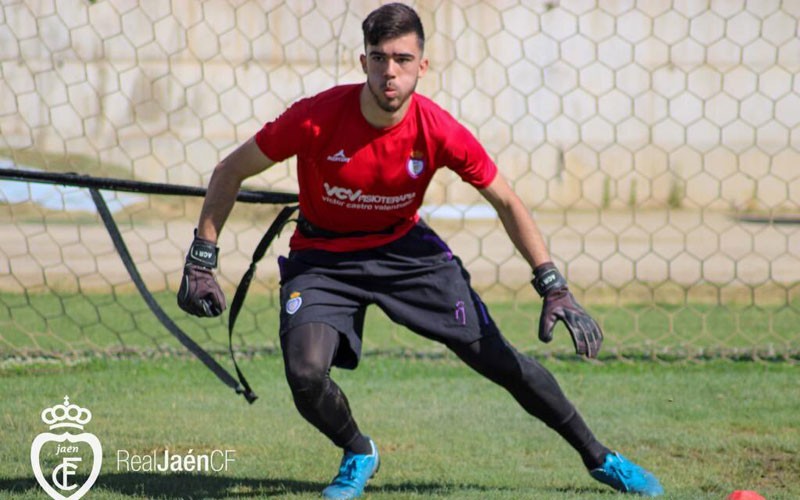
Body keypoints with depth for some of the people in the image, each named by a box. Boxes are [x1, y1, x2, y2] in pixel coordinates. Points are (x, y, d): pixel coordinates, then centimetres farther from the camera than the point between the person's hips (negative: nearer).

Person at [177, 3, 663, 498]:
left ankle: (599, 458, 18)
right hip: (321, 257, -1)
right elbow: (230, 172, -12)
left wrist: (554, 286, -16)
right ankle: (359, 454, 9)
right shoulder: (316, 118, -26)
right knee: (306, 372, -25)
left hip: (404, 248, 1)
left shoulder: (440, 132, -21)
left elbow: (507, 203, -8)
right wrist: (201, 262, -14)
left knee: (499, 360, -1)